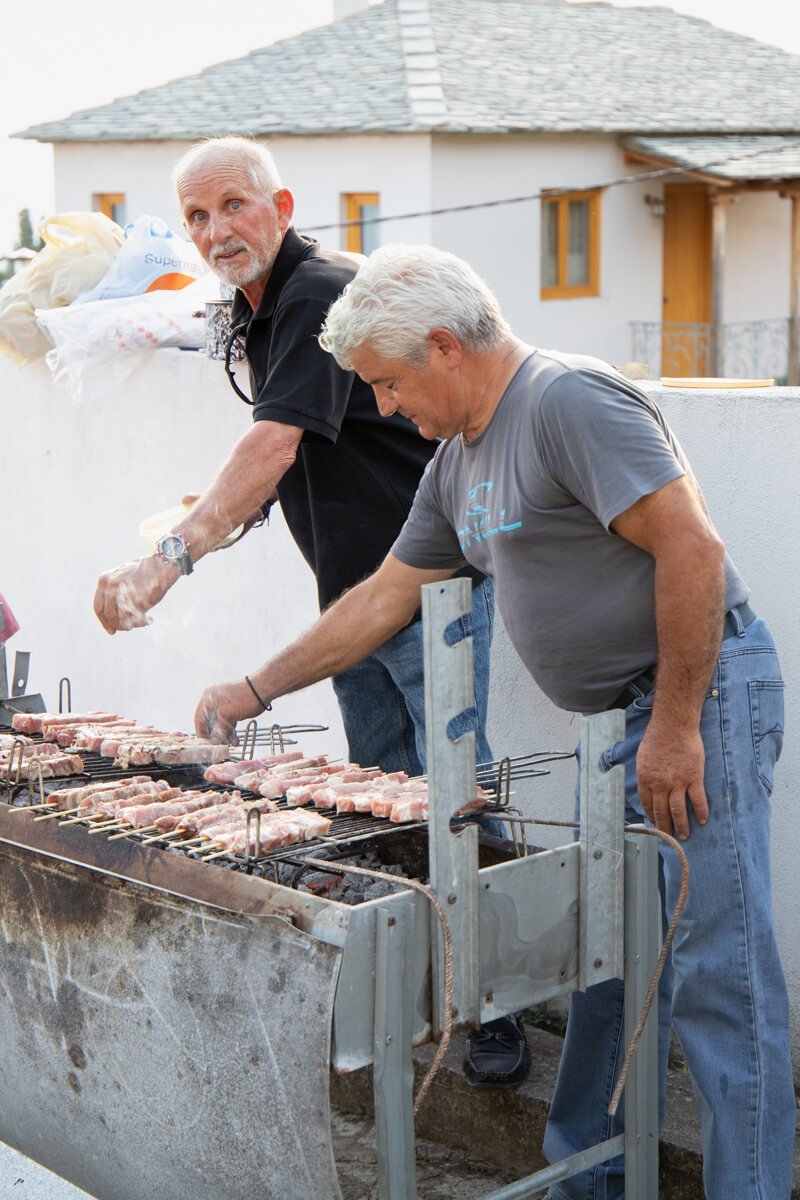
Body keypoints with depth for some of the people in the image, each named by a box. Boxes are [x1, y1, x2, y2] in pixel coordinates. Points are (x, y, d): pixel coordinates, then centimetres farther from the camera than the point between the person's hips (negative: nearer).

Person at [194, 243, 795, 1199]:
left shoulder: (570, 401, -14)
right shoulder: (459, 460, 16)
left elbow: (691, 550, -20)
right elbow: (386, 593, 23)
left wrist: (676, 726, -19)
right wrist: (255, 690, 23)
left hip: (701, 691, -9)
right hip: (625, 712, 9)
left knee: (715, 968, -6)